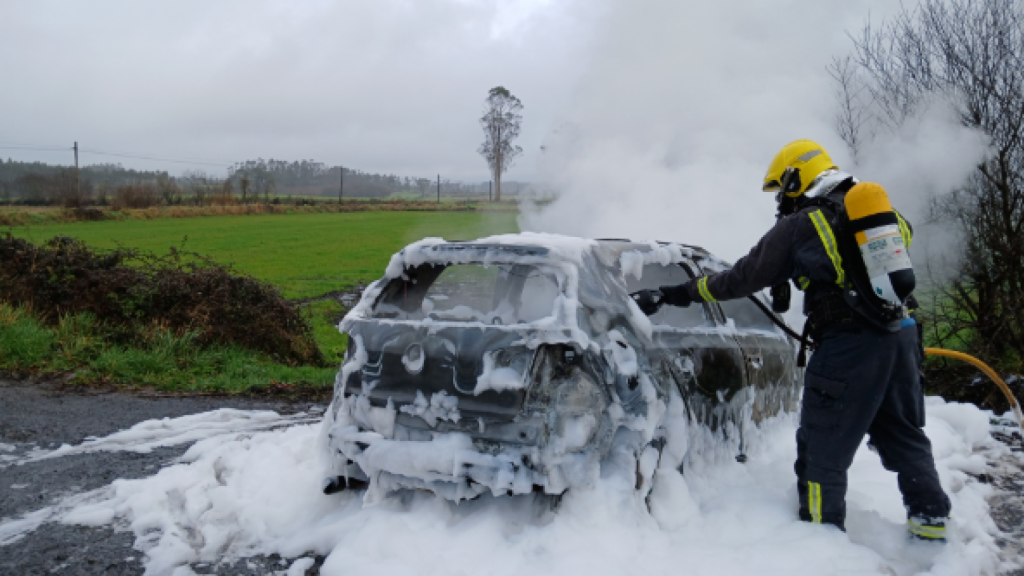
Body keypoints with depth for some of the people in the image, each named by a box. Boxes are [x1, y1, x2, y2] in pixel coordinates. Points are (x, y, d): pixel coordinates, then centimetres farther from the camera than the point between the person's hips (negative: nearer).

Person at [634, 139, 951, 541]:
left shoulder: (799, 226, -5)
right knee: (904, 435, 22)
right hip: (902, 335, 7)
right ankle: (931, 521, 30)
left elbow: (741, 280, -4)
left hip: (849, 346, -7)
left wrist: (671, 294, 3)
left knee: (823, 451, 4)